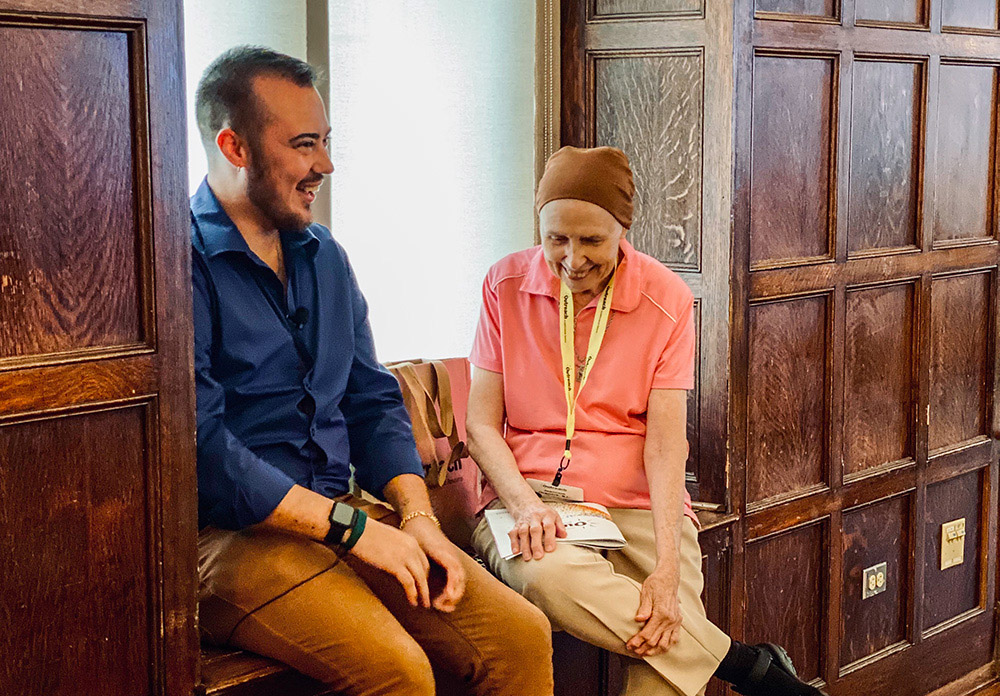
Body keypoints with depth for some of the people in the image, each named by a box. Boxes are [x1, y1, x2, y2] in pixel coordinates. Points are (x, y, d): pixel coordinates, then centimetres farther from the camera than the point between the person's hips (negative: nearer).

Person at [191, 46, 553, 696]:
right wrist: (349, 526, -16)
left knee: (523, 636, -9)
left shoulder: (324, 255, 17)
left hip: (343, 515, 7)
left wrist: (418, 517, 0)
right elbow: (201, 444, -19)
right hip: (232, 537, -7)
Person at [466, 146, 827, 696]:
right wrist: (524, 504, -18)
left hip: (640, 507, 0)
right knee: (546, 575, -36)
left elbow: (665, 444, -6)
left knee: (668, 642, -30)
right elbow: (481, 424, 2)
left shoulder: (666, 299, 1)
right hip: (530, 498, 1)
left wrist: (668, 567, -20)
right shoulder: (506, 286, 4)